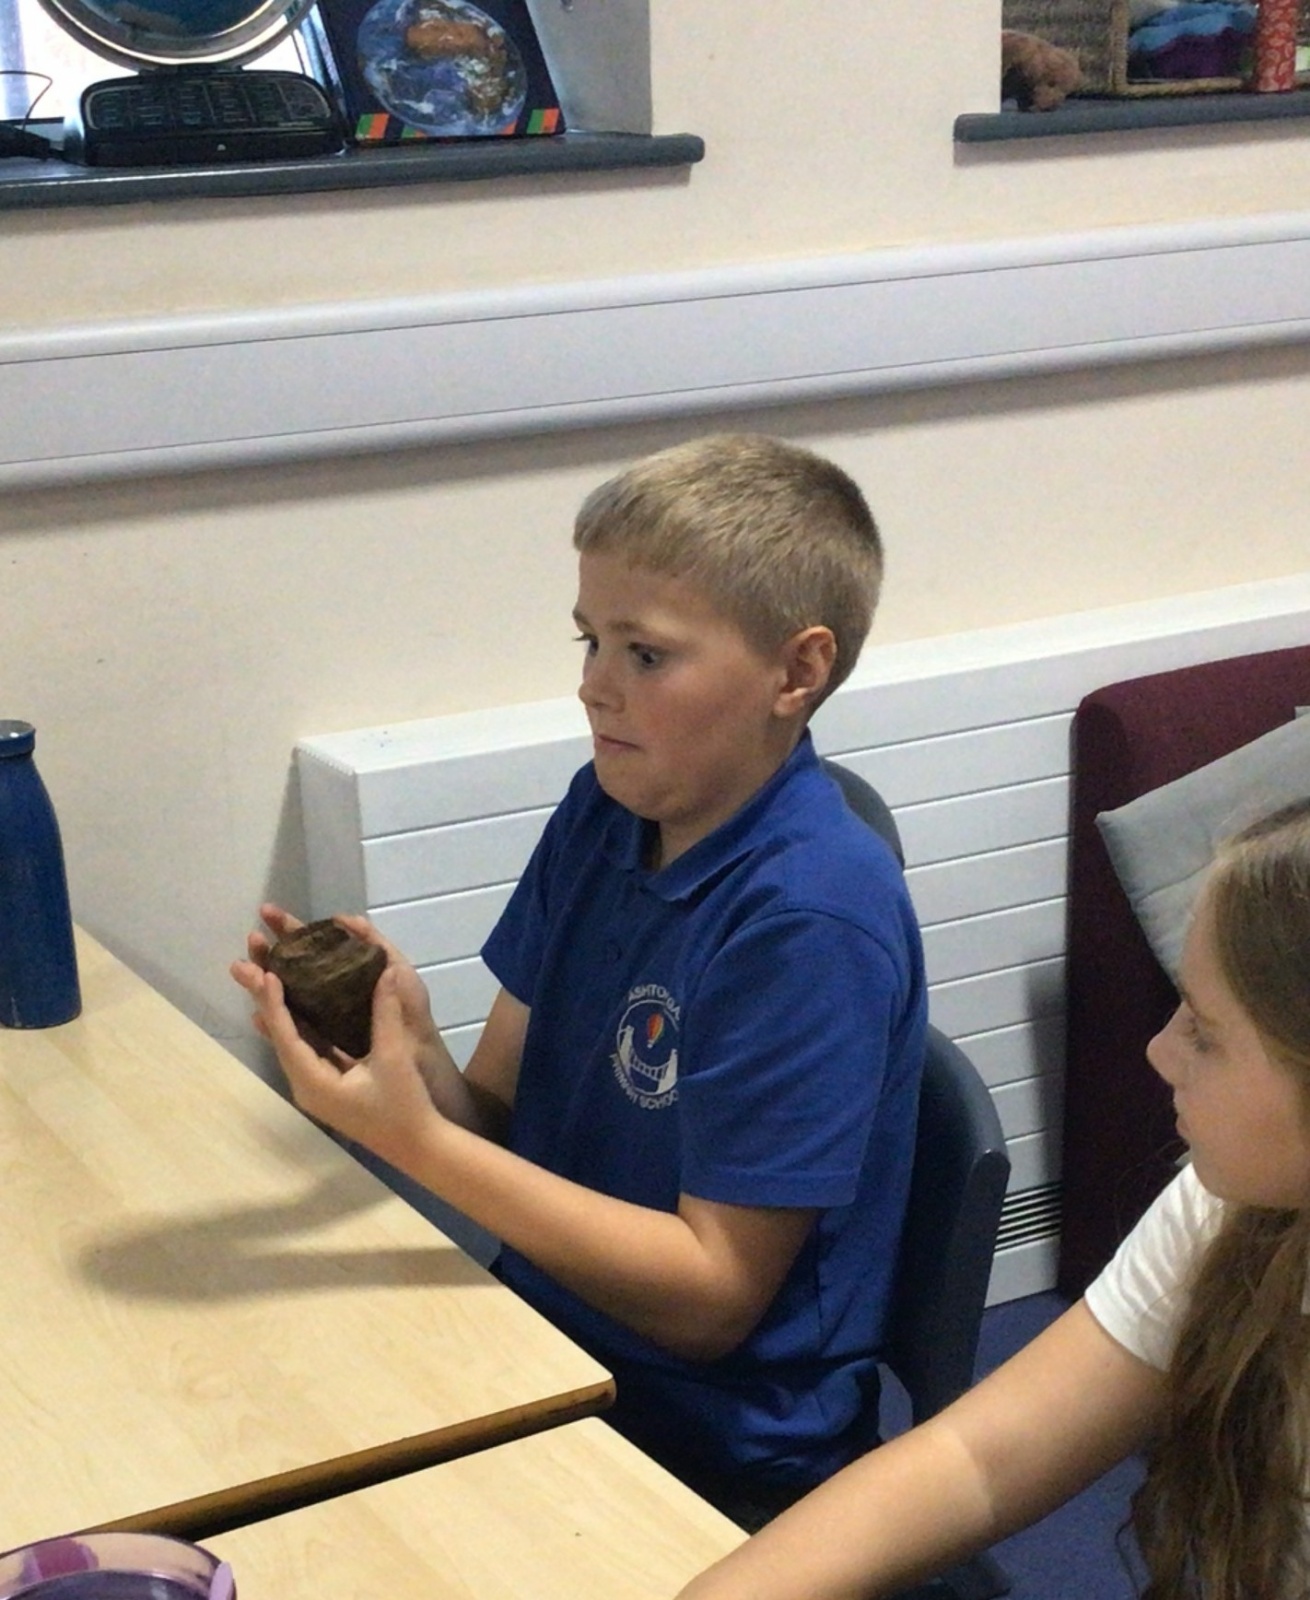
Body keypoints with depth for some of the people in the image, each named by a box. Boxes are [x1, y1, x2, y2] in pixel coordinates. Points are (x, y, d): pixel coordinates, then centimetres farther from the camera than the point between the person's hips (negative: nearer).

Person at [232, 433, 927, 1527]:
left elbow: (713, 1295, -19)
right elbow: (505, 1127, 3)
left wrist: (415, 1138, -25)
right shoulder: (604, 812, -1)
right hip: (540, 1354, 6)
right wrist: (414, 1052, -19)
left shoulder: (811, 916, -22)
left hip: (719, 1464, -6)